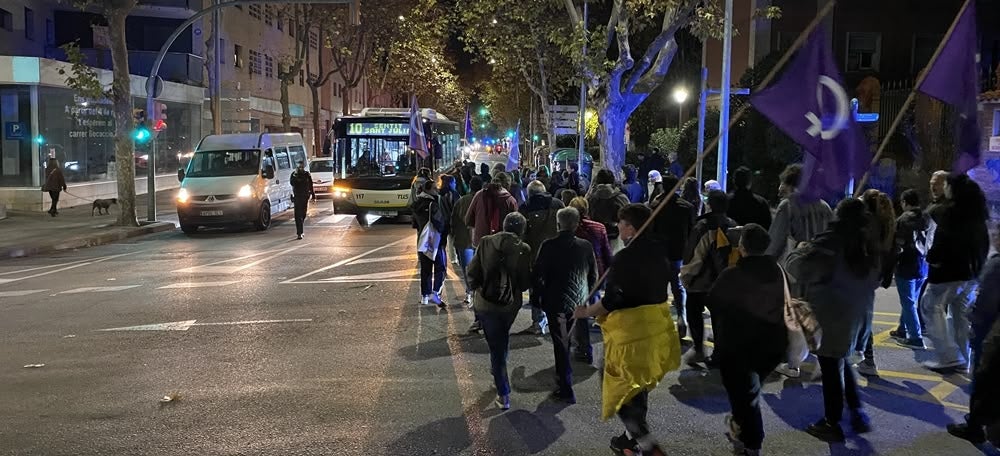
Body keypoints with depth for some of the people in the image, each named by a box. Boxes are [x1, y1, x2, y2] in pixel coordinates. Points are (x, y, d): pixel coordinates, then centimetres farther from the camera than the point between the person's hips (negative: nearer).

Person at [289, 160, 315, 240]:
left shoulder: (307, 174, 7)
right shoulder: (294, 174, -1)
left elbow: (311, 186, 13)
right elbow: (291, 183, -19)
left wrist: (313, 195, 11)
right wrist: (295, 175, -25)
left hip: (305, 197, 4)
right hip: (297, 197, -4)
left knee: (303, 214, 11)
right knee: (298, 215, -11)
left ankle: (299, 231, 33)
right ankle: (299, 233, -15)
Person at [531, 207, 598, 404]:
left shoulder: (549, 246, -13)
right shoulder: (586, 247, -3)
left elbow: (537, 275, -10)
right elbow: (594, 275, 6)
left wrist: (536, 298, 4)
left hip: (556, 303, -4)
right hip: (579, 303, 4)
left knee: (561, 345, 3)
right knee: (565, 341, 20)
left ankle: (566, 391, 6)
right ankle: (563, 379, 33)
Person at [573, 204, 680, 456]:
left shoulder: (624, 258, -19)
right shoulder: (658, 251, 3)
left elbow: (610, 302, -20)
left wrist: (585, 312, -4)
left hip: (631, 326, -8)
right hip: (657, 324, 8)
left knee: (619, 387, 6)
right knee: (639, 383, 22)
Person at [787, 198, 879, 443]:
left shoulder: (833, 240, -17)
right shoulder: (868, 243, 7)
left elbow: (800, 266, -22)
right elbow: (874, 279, 17)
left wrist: (797, 253, -3)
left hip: (831, 312, -7)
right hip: (856, 311, 8)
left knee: (831, 365, 2)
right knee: (840, 361, 23)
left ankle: (832, 423, 10)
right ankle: (857, 412, 24)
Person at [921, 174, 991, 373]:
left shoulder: (951, 210, -14)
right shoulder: (977, 211, 12)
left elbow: (944, 238, -22)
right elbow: (984, 241, 17)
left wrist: (933, 257, -9)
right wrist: (979, 264, 21)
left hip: (950, 269, -8)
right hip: (972, 270, 8)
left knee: (932, 306, 1)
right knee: (962, 313, 13)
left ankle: (949, 356, -7)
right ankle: (962, 360, 15)